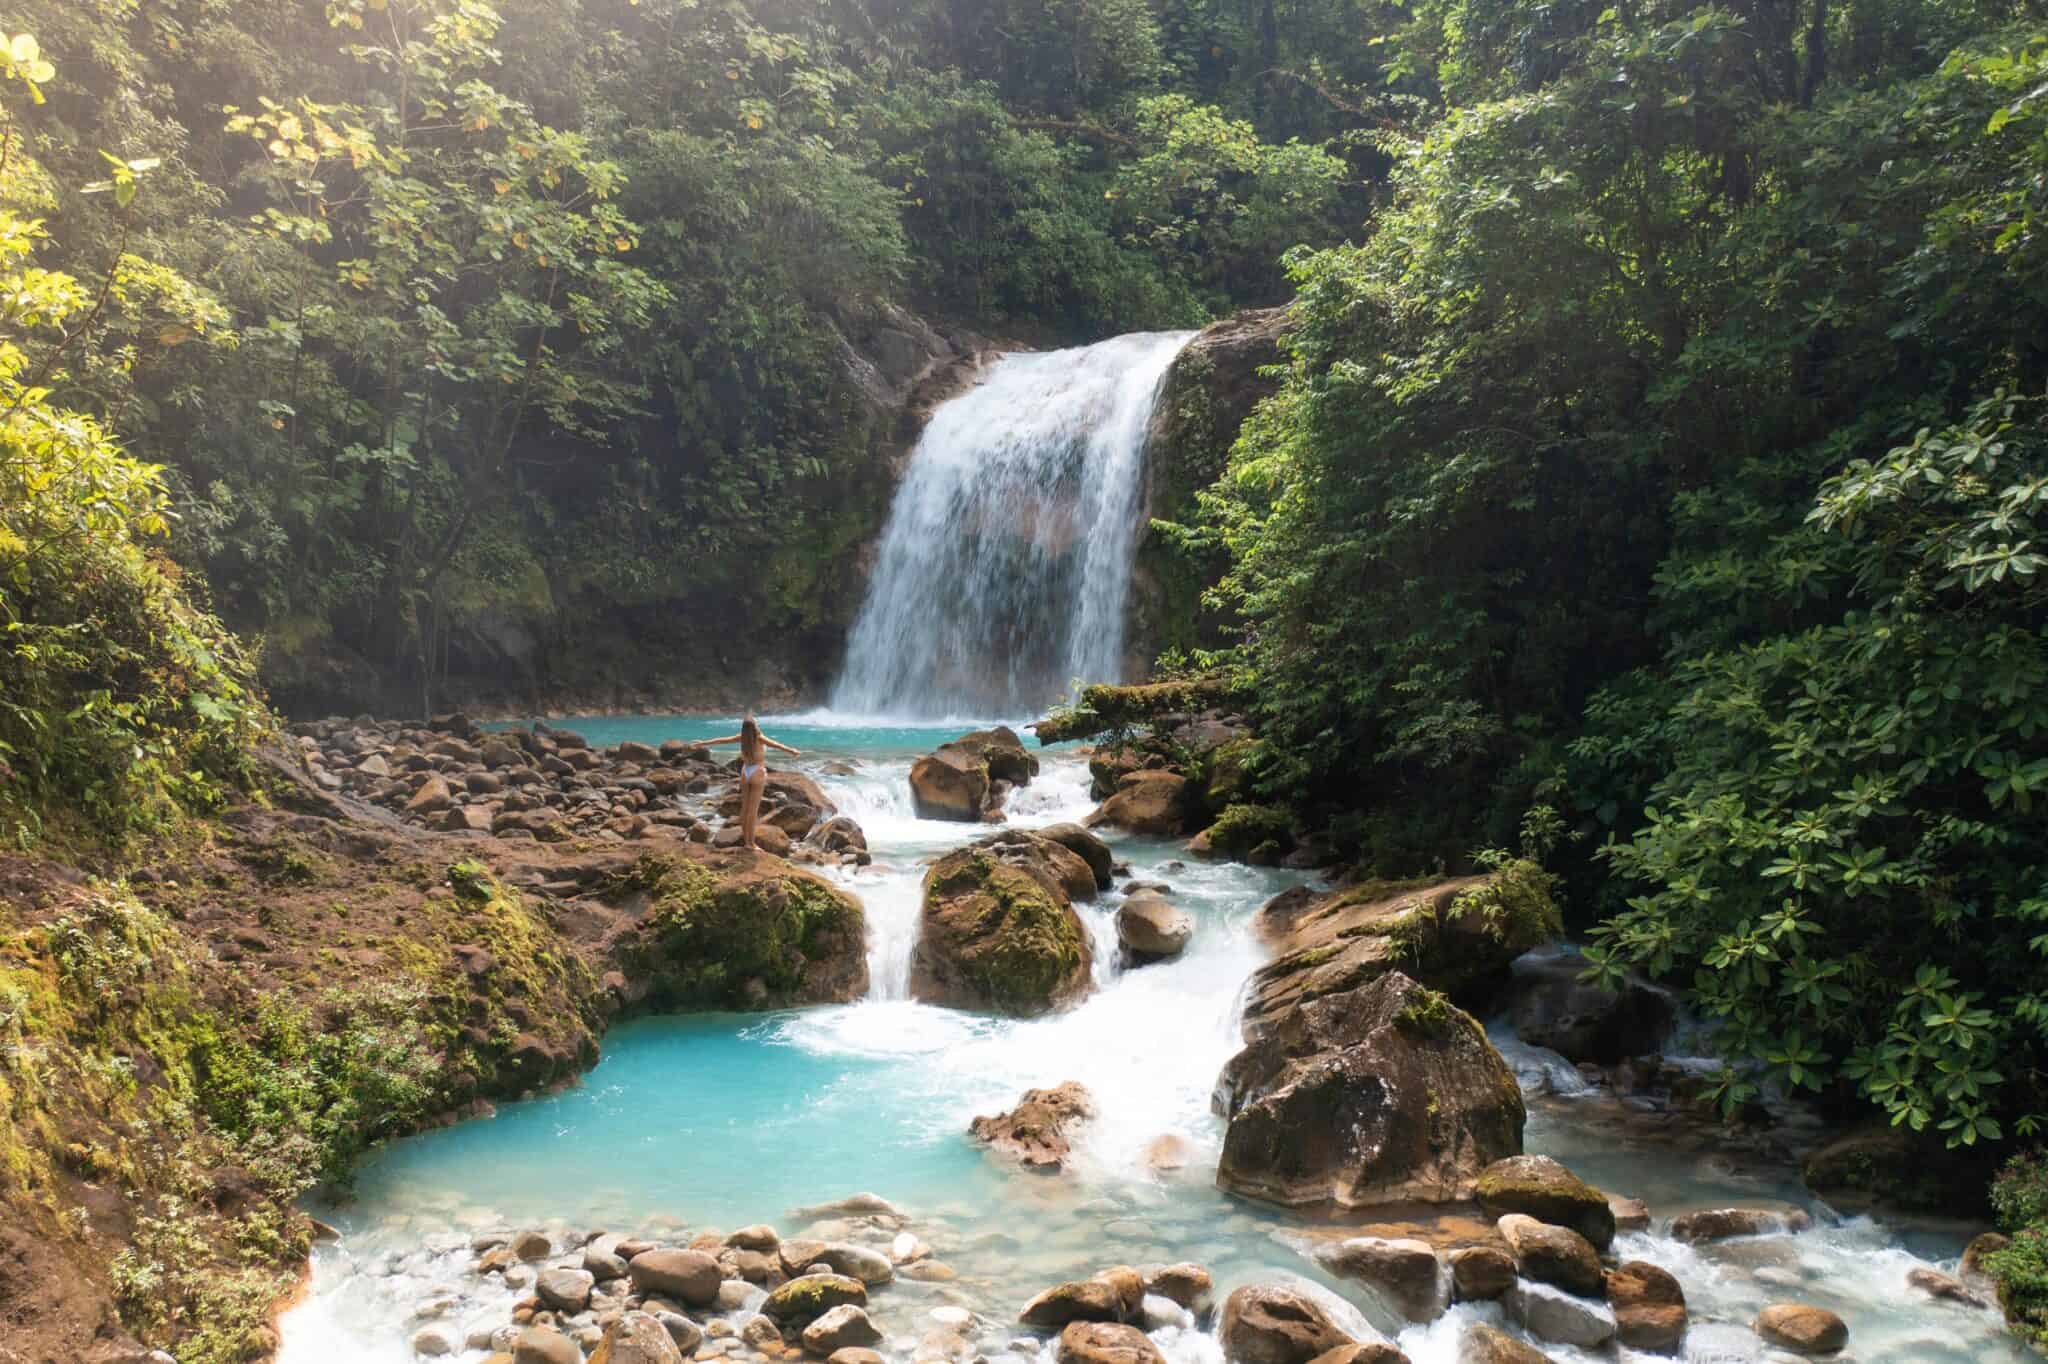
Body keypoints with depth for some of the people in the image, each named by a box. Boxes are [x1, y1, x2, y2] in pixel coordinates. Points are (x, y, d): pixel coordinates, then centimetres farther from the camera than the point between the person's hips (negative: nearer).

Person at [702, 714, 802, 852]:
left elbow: (720, 740, 9)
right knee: (753, 810, -3)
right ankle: (751, 842, -2)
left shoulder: (741, 737, -1)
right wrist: (792, 751, -44)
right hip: (757, 773, -5)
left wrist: (703, 744, 23)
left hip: (745, 772, 5)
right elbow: (775, 744, -32)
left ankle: (745, 839, 17)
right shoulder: (759, 738, -15)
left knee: (744, 808, 11)